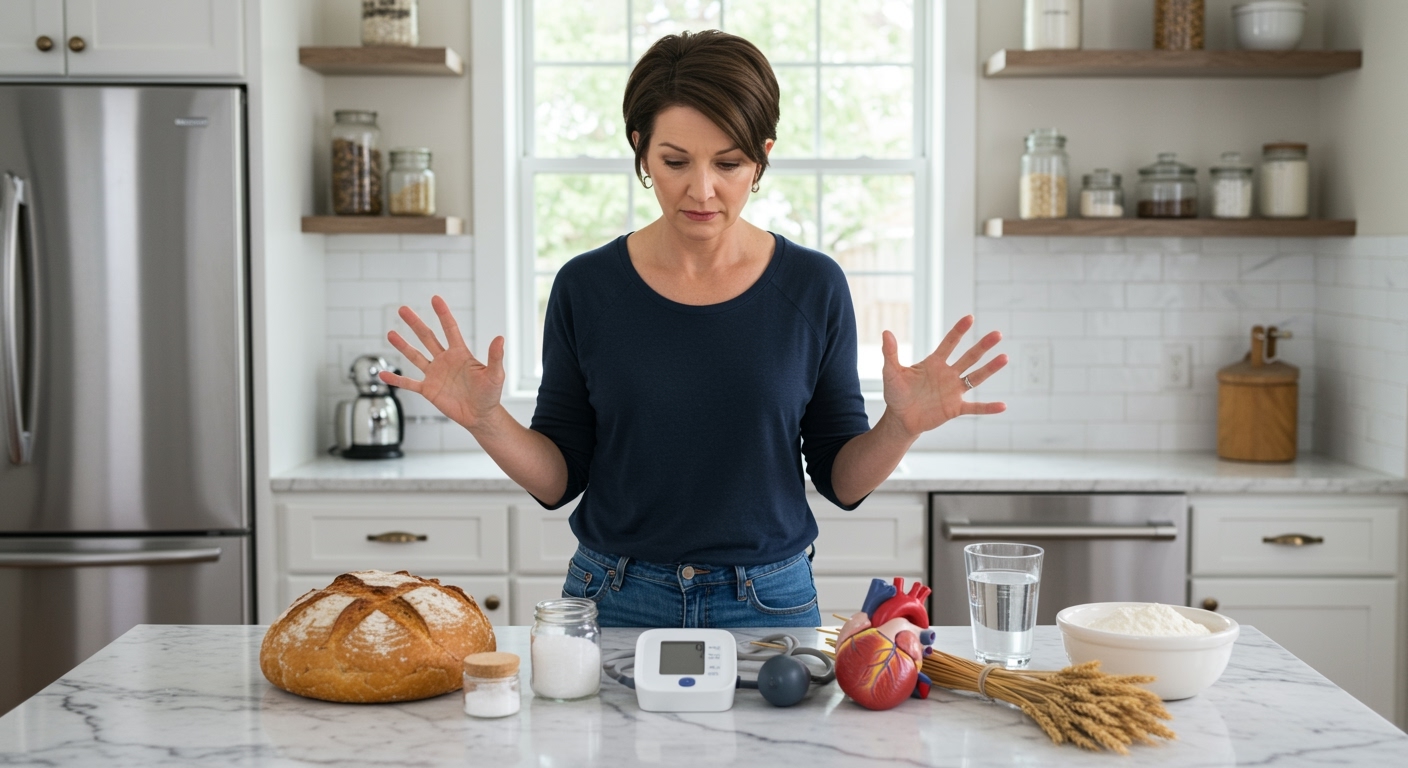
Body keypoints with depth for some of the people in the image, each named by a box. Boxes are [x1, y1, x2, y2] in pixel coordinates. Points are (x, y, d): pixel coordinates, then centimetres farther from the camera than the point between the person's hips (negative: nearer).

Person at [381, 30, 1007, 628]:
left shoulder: (813, 287, -5)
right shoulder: (586, 287, -5)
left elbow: (842, 480, -1)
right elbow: (559, 480, 0)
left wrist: (901, 426, -20)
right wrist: (485, 420, -18)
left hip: (769, 605, 0)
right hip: (616, 603, 0)